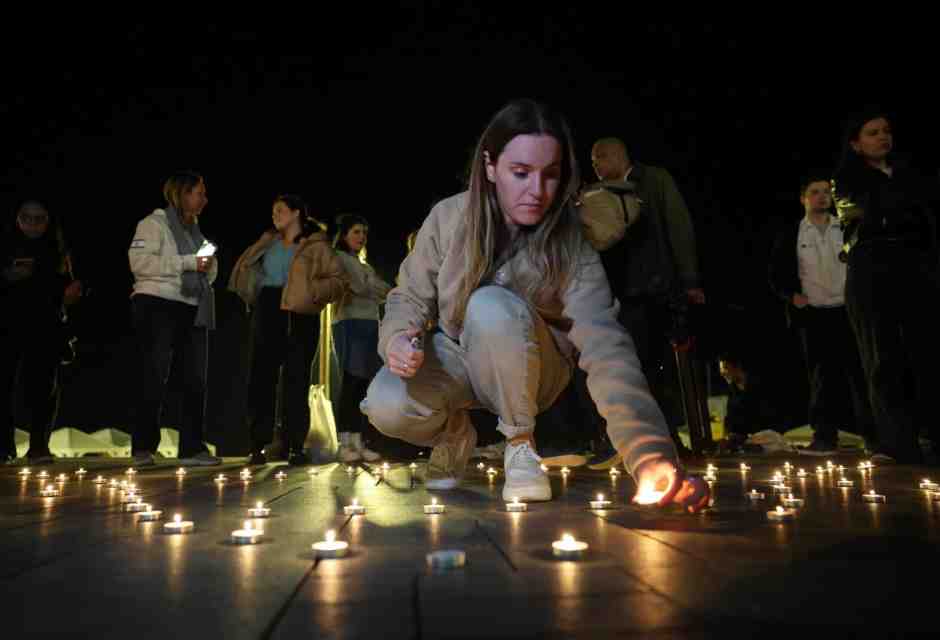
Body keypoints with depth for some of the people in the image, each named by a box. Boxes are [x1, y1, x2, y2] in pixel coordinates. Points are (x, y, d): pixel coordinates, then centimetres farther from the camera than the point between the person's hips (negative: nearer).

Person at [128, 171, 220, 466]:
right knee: (155, 378, -4)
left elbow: (207, 272, 27)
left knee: (195, 381, 4)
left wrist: (207, 266, 5)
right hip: (158, 307, -7)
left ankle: (192, 448, 10)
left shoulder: (194, 229, 21)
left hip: (192, 310, 7)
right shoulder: (154, 223, -1)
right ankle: (143, 448, 5)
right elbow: (139, 261, -16)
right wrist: (187, 263, -17)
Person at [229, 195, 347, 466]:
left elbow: (339, 279, -4)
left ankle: (296, 448, 6)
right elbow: (246, 268, 28)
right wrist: (253, 294, 10)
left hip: (300, 317, -4)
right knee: (261, 379, 2)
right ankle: (258, 446, 9)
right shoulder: (267, 242, 16)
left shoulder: (316, 245, 1)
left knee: (296, 382, 0)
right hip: (267, 314, 4)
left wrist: (311, 291, -19)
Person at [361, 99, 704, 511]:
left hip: (524, 370, -1)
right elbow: (410, 297, -6)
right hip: (454, 357, 2)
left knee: (492, 307, -35)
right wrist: (398, 338, -31)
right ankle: (456, 434, 8)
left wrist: (650, 453, -47)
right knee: (386, 405, -29)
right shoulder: (449, 217, -17)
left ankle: (520, 442, -11)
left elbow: (606, 349, -33)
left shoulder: (572, 248, -23)